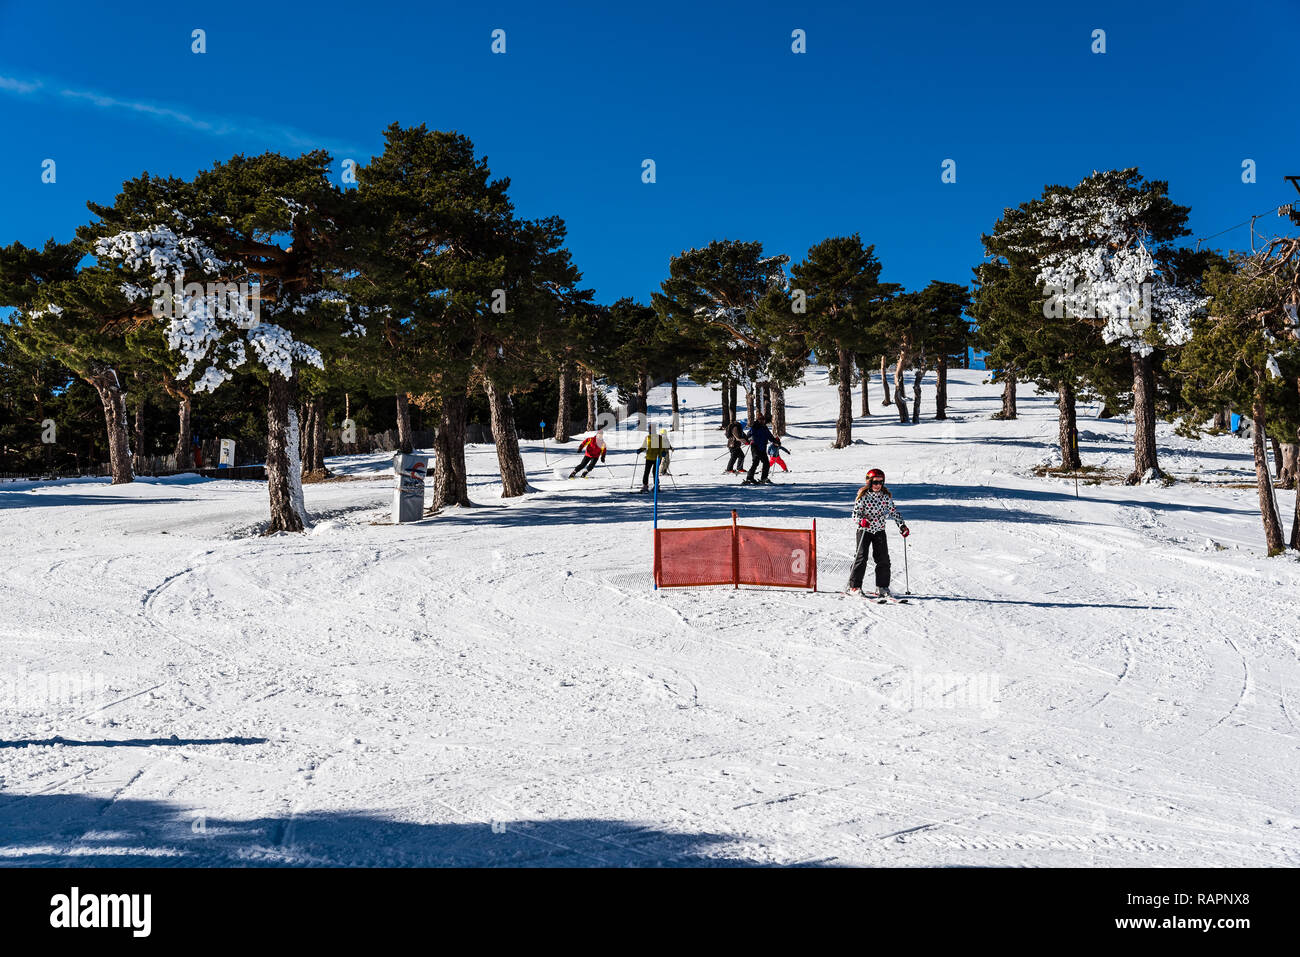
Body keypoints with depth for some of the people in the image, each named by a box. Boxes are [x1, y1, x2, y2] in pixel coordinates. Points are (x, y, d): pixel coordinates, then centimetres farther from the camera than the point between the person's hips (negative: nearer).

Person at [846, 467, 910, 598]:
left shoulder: (886, 496, 3)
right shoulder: (863, 496, -8)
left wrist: (902, 525, 3)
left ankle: (882, 587, 10)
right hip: (864, 530, -4)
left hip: (879, 531, 4)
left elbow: (893, 512, 11)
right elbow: (855, 513, -8)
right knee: (861, 557, -9)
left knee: (883, 559, 0)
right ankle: (854, 586, -3)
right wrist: (862, 520, -28)